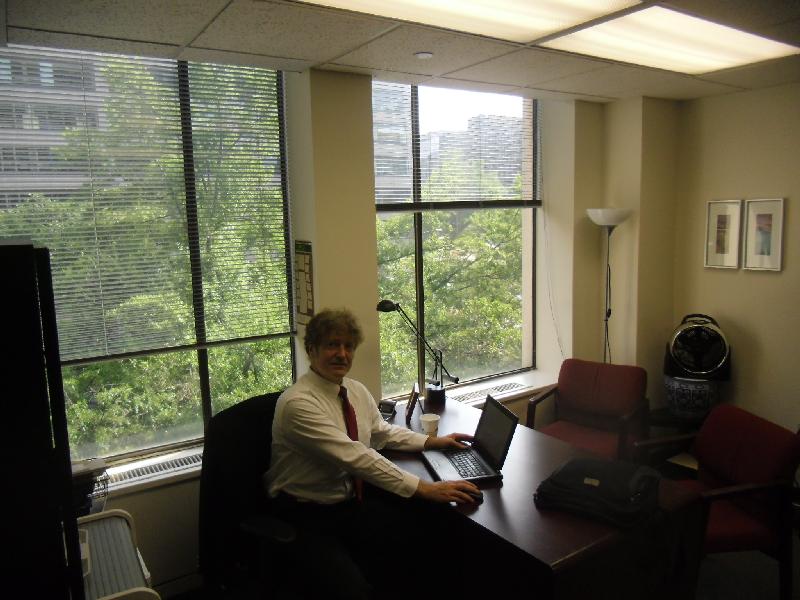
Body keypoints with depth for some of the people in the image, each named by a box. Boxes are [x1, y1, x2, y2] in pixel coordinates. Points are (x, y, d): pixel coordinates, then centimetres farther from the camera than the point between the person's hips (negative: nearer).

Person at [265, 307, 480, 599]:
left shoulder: (357, 390, 3)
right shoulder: (297, 403, -23)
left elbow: (383, 432, 19)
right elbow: (356, 457, -29)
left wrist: (435, 441, 8)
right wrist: (425, 489, -31)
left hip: (352, 497, 7)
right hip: (306, 513, -7)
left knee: (424, 537, -11)